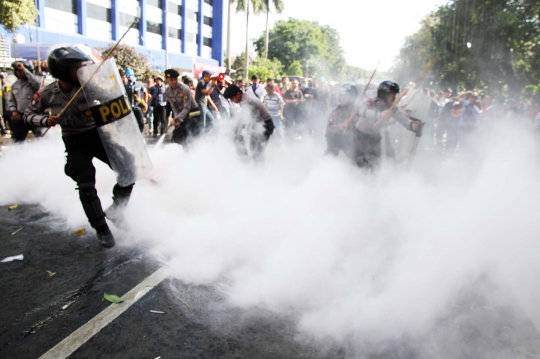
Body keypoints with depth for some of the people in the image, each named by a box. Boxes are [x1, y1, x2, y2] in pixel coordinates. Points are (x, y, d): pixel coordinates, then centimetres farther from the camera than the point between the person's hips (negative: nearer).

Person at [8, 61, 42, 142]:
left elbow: (36, 82, -33)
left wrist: (24, 69, -26)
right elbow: (11, 100, 17)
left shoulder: (31, 83, -6)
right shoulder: (15, 85, 10)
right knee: (17, 139, 14)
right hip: (19, 116, 5)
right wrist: (13, 111, 0)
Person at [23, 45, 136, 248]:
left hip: (100, 136, 1)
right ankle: (101, 228, 12)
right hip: (76, 144, -1)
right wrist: (45, 120, -17)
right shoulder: (47, 94, -9)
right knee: (86, 187, -6)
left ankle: (116, 209, 17)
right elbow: (29, 115, 4)